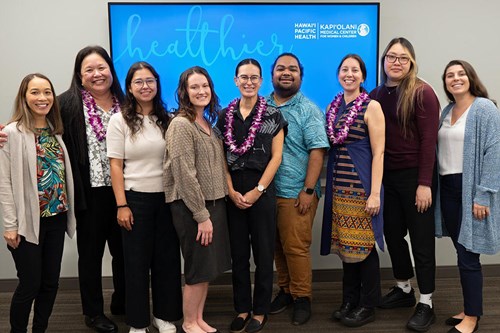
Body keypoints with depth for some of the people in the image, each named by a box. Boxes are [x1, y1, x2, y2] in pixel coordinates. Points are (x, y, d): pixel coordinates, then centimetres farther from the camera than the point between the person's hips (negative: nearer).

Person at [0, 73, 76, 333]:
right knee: (29, 285, 2)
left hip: (56, 218, 6)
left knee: (50, 282, 12)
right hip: (29, 221, -5)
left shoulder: (56, 132, 10)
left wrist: (68, 211, 8)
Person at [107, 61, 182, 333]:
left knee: (167, 257, 9)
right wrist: (121, 205, -11)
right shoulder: (119, 120, -2)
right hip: (136, 198, -3)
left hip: (166, 196, 3)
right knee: (136, 260, 7)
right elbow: (115, 165, -5)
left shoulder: (167, 119, 6)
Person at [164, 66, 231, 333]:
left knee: (209, 268, 13)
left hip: (214, 203, 8)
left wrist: (211, 210, 10)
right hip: (191, 207, -7)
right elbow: (185, 175, -18)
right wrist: (201, 215, -18)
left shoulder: (208, 123, 11)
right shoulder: (181, 125, -13)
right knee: (198, 269, 3)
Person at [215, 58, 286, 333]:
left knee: (263, 253, 5)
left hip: (262, 190, -2)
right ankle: (242, 308, 22)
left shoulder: (273, 115, 0)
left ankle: (260, 311, 18)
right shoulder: (225, 115, 6)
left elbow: (276, 156, -4)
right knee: (238, 253, 9)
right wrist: (231, 191, -6)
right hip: (233, 192, 2)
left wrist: (258, 190, -11)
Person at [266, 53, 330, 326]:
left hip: (295, 193, -4)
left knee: (296, 247, 0)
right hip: (266, 191, 4)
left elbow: (317, 151, -8)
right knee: (277, 246, 12)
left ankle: (302, 297, 16)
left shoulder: (309, 110, -2)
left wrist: (308, 190, -14)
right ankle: (285, 290, 28)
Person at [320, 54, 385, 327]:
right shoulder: (333, 107, 10)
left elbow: (378, 152, -11)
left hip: (362, 184, -5)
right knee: (346, 243, 12)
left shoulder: (371, 106, -6)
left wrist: (375, 192, -16)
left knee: (364, 243, 2)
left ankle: (367, 306, 17)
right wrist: (328, 184, 6)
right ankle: (349, 300, 26)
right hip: (339, 185, 6)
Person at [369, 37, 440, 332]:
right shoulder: (377, 95, 7)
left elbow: (429, 140, -14)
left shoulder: (422, 92, -10)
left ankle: (426, 304, 16)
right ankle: (404, 289, 35)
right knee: (392, 234, 15)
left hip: (415, 176, -6)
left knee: (421, 239, 3)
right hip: (388, 176, 6)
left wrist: (424, 183, -18)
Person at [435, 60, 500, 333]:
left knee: (468, 254, -2)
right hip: (448, 188, 7)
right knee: (462, 252, 13)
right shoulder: (447, 111, 14)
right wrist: (435, 187, 11)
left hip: (471, 190, -7)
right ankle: (468, 309, 26)